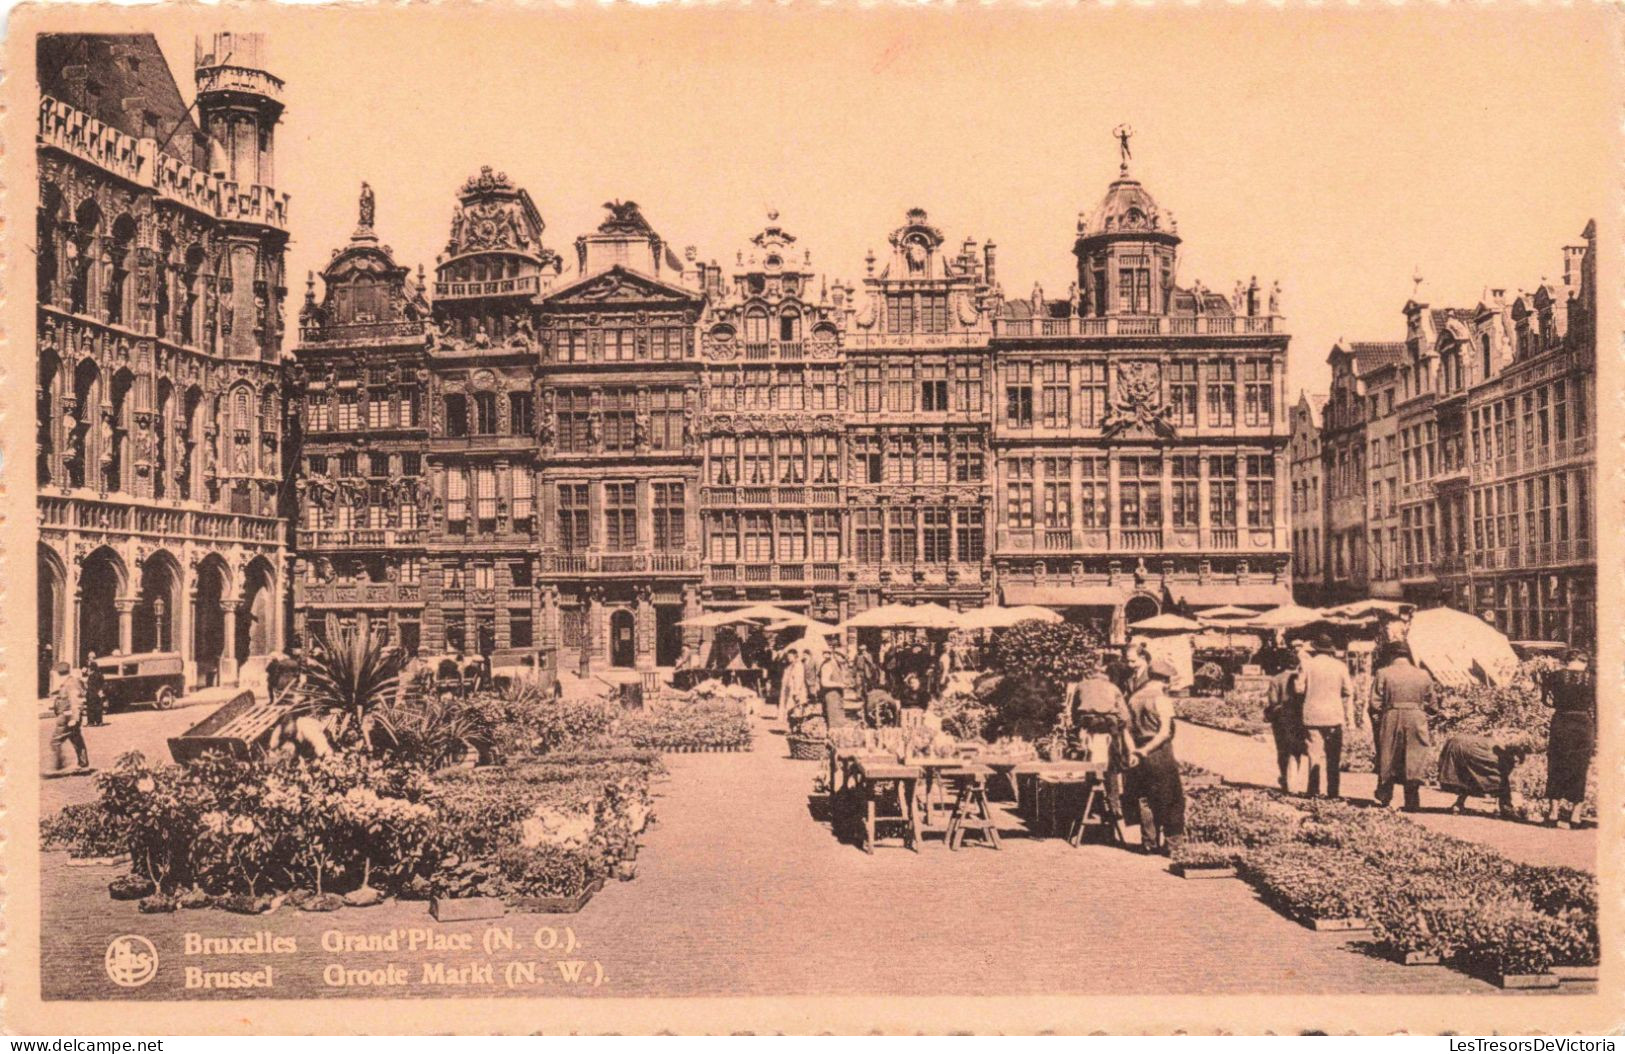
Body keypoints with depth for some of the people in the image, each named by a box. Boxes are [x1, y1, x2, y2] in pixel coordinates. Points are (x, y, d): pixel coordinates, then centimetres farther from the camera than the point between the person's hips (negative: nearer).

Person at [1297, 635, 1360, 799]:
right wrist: (1349, 716, 11)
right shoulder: (1340, 666, 1)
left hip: (1312, 716, -1)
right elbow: (1348, 692, 5)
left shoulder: (1308, 664, -4)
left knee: (1314, 755, 2)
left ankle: (1314, 791, -1)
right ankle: (1333, 791, 8)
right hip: (1334, 716, 1)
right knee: (1333, 756, 9)